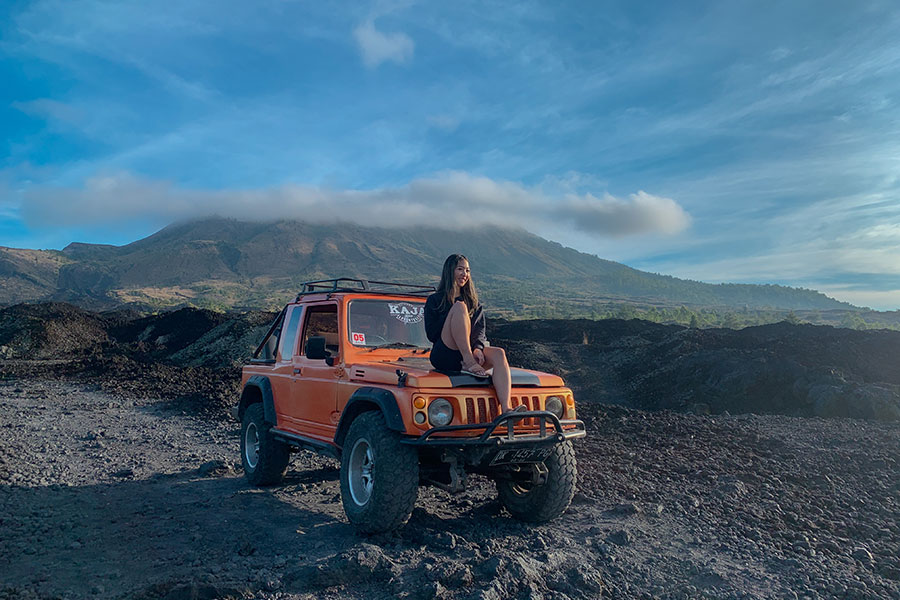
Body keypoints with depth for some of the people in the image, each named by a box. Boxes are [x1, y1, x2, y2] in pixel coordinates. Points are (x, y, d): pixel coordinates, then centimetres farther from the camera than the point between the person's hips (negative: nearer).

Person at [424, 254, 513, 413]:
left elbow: (480, 330, 10)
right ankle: (468, 363, -34)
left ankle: (505, 410, -47)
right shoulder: (434, 300, 11)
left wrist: (478, 348, -14)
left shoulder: (473, 302, 24)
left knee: (499, 354, -30)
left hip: (470, 352, 4)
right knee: (460, 306, -24)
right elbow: (431, 334, 0)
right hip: (443, 356, -4)